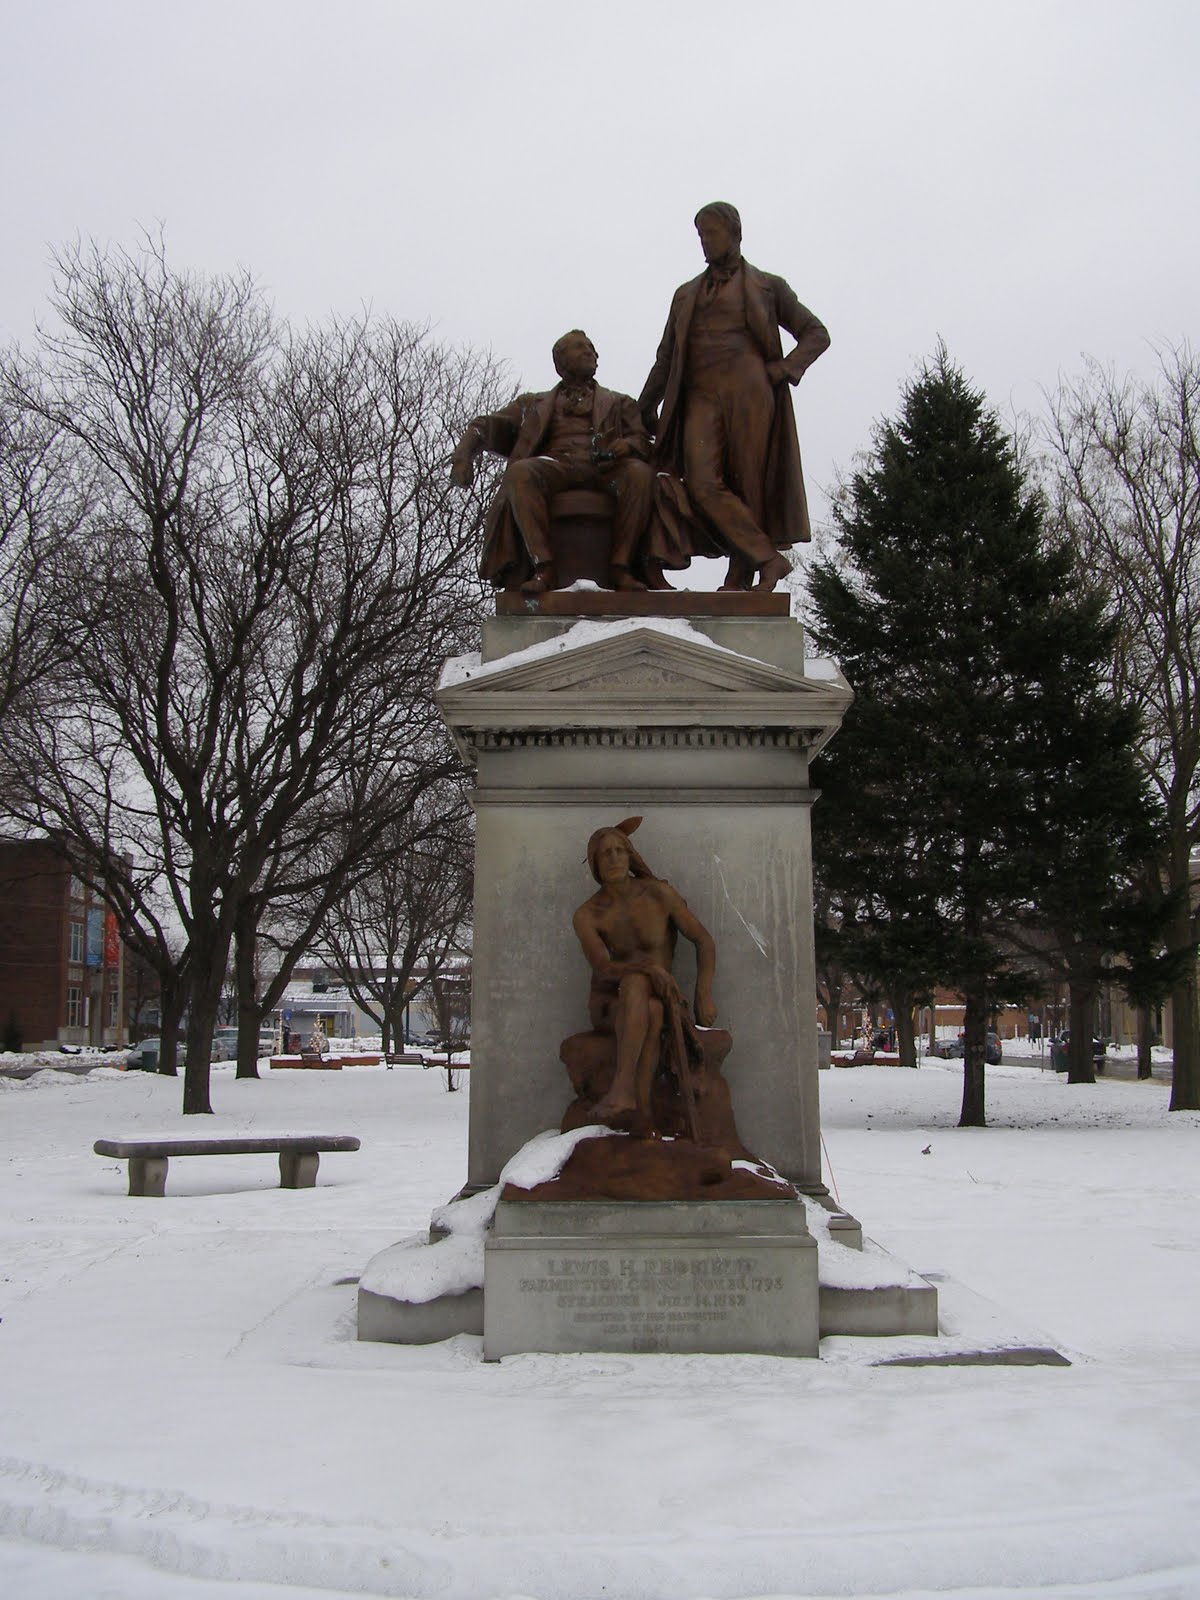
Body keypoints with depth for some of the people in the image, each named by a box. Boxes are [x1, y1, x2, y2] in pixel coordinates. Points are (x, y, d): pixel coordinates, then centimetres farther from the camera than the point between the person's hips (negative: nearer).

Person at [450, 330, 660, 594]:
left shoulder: (619, 403, 32)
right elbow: (487, 426, 19)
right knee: (520, 472, -35)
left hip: (605, 468, 0)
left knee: (641, 473, -34)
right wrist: (463, 456, -3)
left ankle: (621, 567, -36)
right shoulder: (534, 404, 30)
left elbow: (645, 441, 16)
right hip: (556, 465, 0)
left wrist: (627, 445, -10)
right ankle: (543, 567, -40)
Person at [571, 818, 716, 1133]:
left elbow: (704, 941, 1)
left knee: (635, 983, -40)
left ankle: (622, 1092, -53)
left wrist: (704, 995, -12)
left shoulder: (660, 893, -4)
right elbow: (603, 968, -19)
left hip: (654, 998, 0)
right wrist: (650, 967, -37)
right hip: (609, 1006, 0)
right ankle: (640, 1113, -52)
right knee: (650, 1014, -39)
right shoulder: (586, 916, -5)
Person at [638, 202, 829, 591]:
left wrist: (785, 369, -1)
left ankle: (740, 577, -4)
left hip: (748, 392, -2)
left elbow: (816, 333, 14)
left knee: (747, 484, -7)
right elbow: (666, 358, 27)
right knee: (702, 484, -18)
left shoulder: (766, 286, 15)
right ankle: (769, 558, -18)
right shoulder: (686, 294, 26)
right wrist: (643, 410, 20)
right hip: (701, 396, 3)